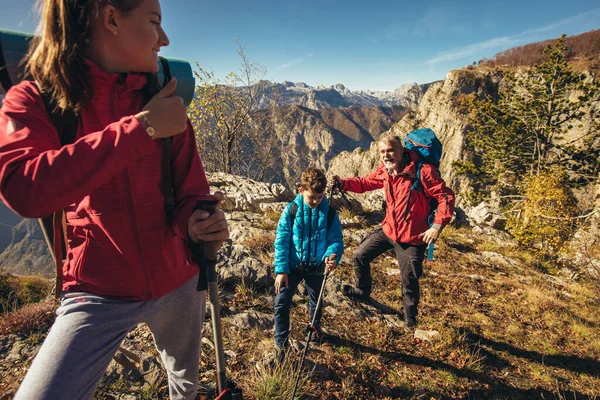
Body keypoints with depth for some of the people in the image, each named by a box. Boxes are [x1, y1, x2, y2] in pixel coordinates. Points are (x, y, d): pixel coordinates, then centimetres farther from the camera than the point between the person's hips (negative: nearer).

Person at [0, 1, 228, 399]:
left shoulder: (164, 102, -3)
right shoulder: (33, 100, -10)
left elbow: (191, 189, -2)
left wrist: (198, 222, -25)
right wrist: (141, 128, -28)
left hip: (180, 282, 3)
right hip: (98, 295, -2)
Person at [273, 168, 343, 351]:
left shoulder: (330, 213, -11)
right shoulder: (291, 210, -14)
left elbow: (336, 239, -9)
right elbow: (281, 240, -13)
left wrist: (332, 256, -31)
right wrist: (281, 269, -18)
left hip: (316, 267, 2)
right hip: (292, 265, -1)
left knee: (316, 300, 24)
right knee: (281, 303, -3)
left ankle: (315, 325, 55)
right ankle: (280, 343, 16)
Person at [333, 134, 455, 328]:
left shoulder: (423, 171, -22)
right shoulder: (384, 171, -3)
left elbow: (446, 196, -18)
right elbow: (365, 183, 11)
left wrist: (437, 225, -26)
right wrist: (343, 183, -7)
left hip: (411, 237, -6)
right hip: (388, 229, 6)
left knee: (409, 282, 7)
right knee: (360, 255, 14)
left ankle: (410, 318, 36)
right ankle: (362, 291, 41)